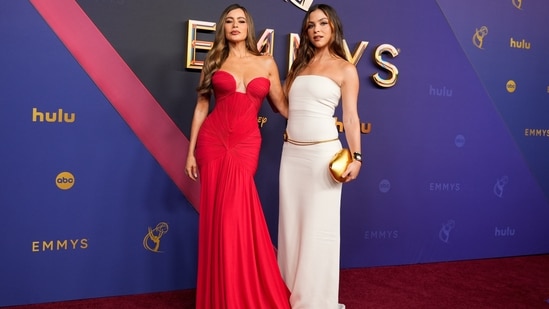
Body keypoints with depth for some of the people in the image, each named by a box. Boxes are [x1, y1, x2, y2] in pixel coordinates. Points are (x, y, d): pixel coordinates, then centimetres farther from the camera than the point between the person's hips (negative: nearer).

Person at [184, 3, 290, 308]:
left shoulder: (267, 63, 8)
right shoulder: (214, 61, 9)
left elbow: (283, 106, 10)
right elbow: (201, 106, 9)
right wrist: (191, 151, 5)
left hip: (246, 145, -1)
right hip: (213, 141, 1)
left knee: (236, 216, -4)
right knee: (216, 216, 2)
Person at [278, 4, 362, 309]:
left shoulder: (345, 69, 1)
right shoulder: (299, 65, 16)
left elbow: (351, 115, -3)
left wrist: (356, 155, -12)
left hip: (323, 152, -5)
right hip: (291, 152, 5)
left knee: (319, 225, 1)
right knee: (292, 222, 10)